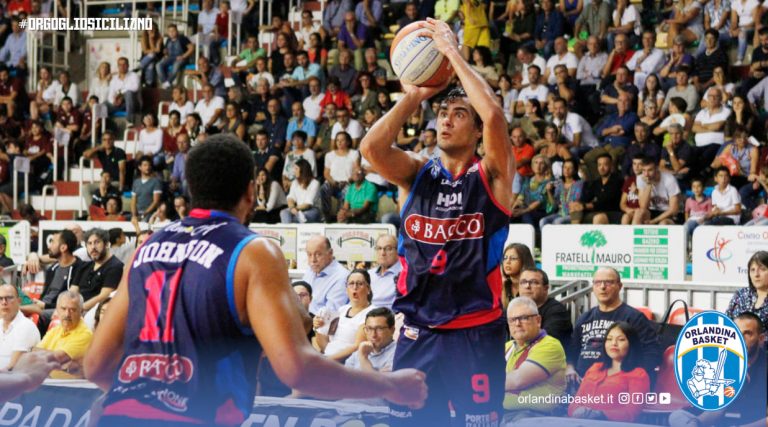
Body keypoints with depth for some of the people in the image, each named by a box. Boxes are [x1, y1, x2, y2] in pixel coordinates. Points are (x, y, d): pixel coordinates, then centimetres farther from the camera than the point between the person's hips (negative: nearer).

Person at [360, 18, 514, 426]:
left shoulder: (492, 175, -1)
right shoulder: (416, 173, 8)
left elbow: (494, 114, -20)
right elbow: (371, 147, -11)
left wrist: (452, 53, -15)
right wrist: (415, 95, -9)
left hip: (476, 333, -3)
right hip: (418, 332, 3)